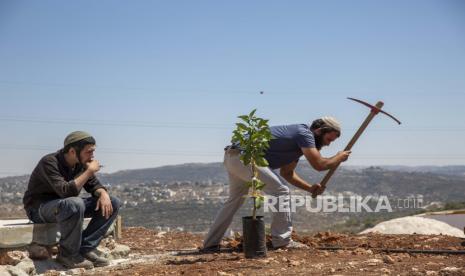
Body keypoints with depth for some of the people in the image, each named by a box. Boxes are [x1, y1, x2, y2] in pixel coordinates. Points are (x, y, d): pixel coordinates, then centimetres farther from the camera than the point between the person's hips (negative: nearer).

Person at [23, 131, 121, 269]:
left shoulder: (81, 164, -1)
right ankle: (68, 254, -20)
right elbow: (66, 191, -36)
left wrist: (103, 194, -17)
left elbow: (94, 185, 7)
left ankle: (86, 248, -11)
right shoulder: (49, 162, -24)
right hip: (39, 208, -8)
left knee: (113, 203, -6)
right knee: (74, 204, -41)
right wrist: (90, 171, -31)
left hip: (66, 206, 8)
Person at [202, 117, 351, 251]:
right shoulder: (304, 133, -9)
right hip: (244, 157, -11)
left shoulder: (298, 139, 20)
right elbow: (319, 164, -15)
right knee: (280, 191, -8)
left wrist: (310, 188, 15)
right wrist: (339, 157, 4)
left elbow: (287, 172, 24)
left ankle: (210, 244, 25)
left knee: (235, 200, 21)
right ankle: (282, 240, -3)